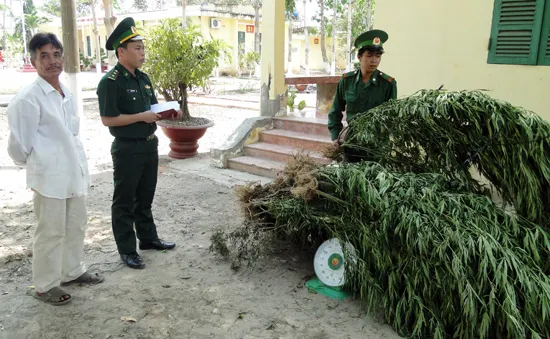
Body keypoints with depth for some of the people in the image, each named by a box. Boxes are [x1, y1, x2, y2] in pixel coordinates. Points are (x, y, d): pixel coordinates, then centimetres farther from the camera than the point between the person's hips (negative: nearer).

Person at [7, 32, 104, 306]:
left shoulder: (67, 95, 7)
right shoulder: (28, 99, -17)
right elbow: (18, 147, -13)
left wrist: (76, 163, 13)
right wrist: (38, 166, 2)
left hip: (74, 174, 8)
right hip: (49, 178, -7)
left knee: (76, 226, 19)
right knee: (51, 233, 5)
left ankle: (72, 271, 38)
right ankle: (45, 286, 23)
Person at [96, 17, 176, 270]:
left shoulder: (143, 78, 10)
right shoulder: (110, 82, -16)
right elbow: (108, 119, -20)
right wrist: (141, 117, -22)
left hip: (150, 145, 8)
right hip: (127, 149, -8)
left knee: (146, 197, 20)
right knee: (125, 201, 5)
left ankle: (148, 238, 35)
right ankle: (127, 251, 16)